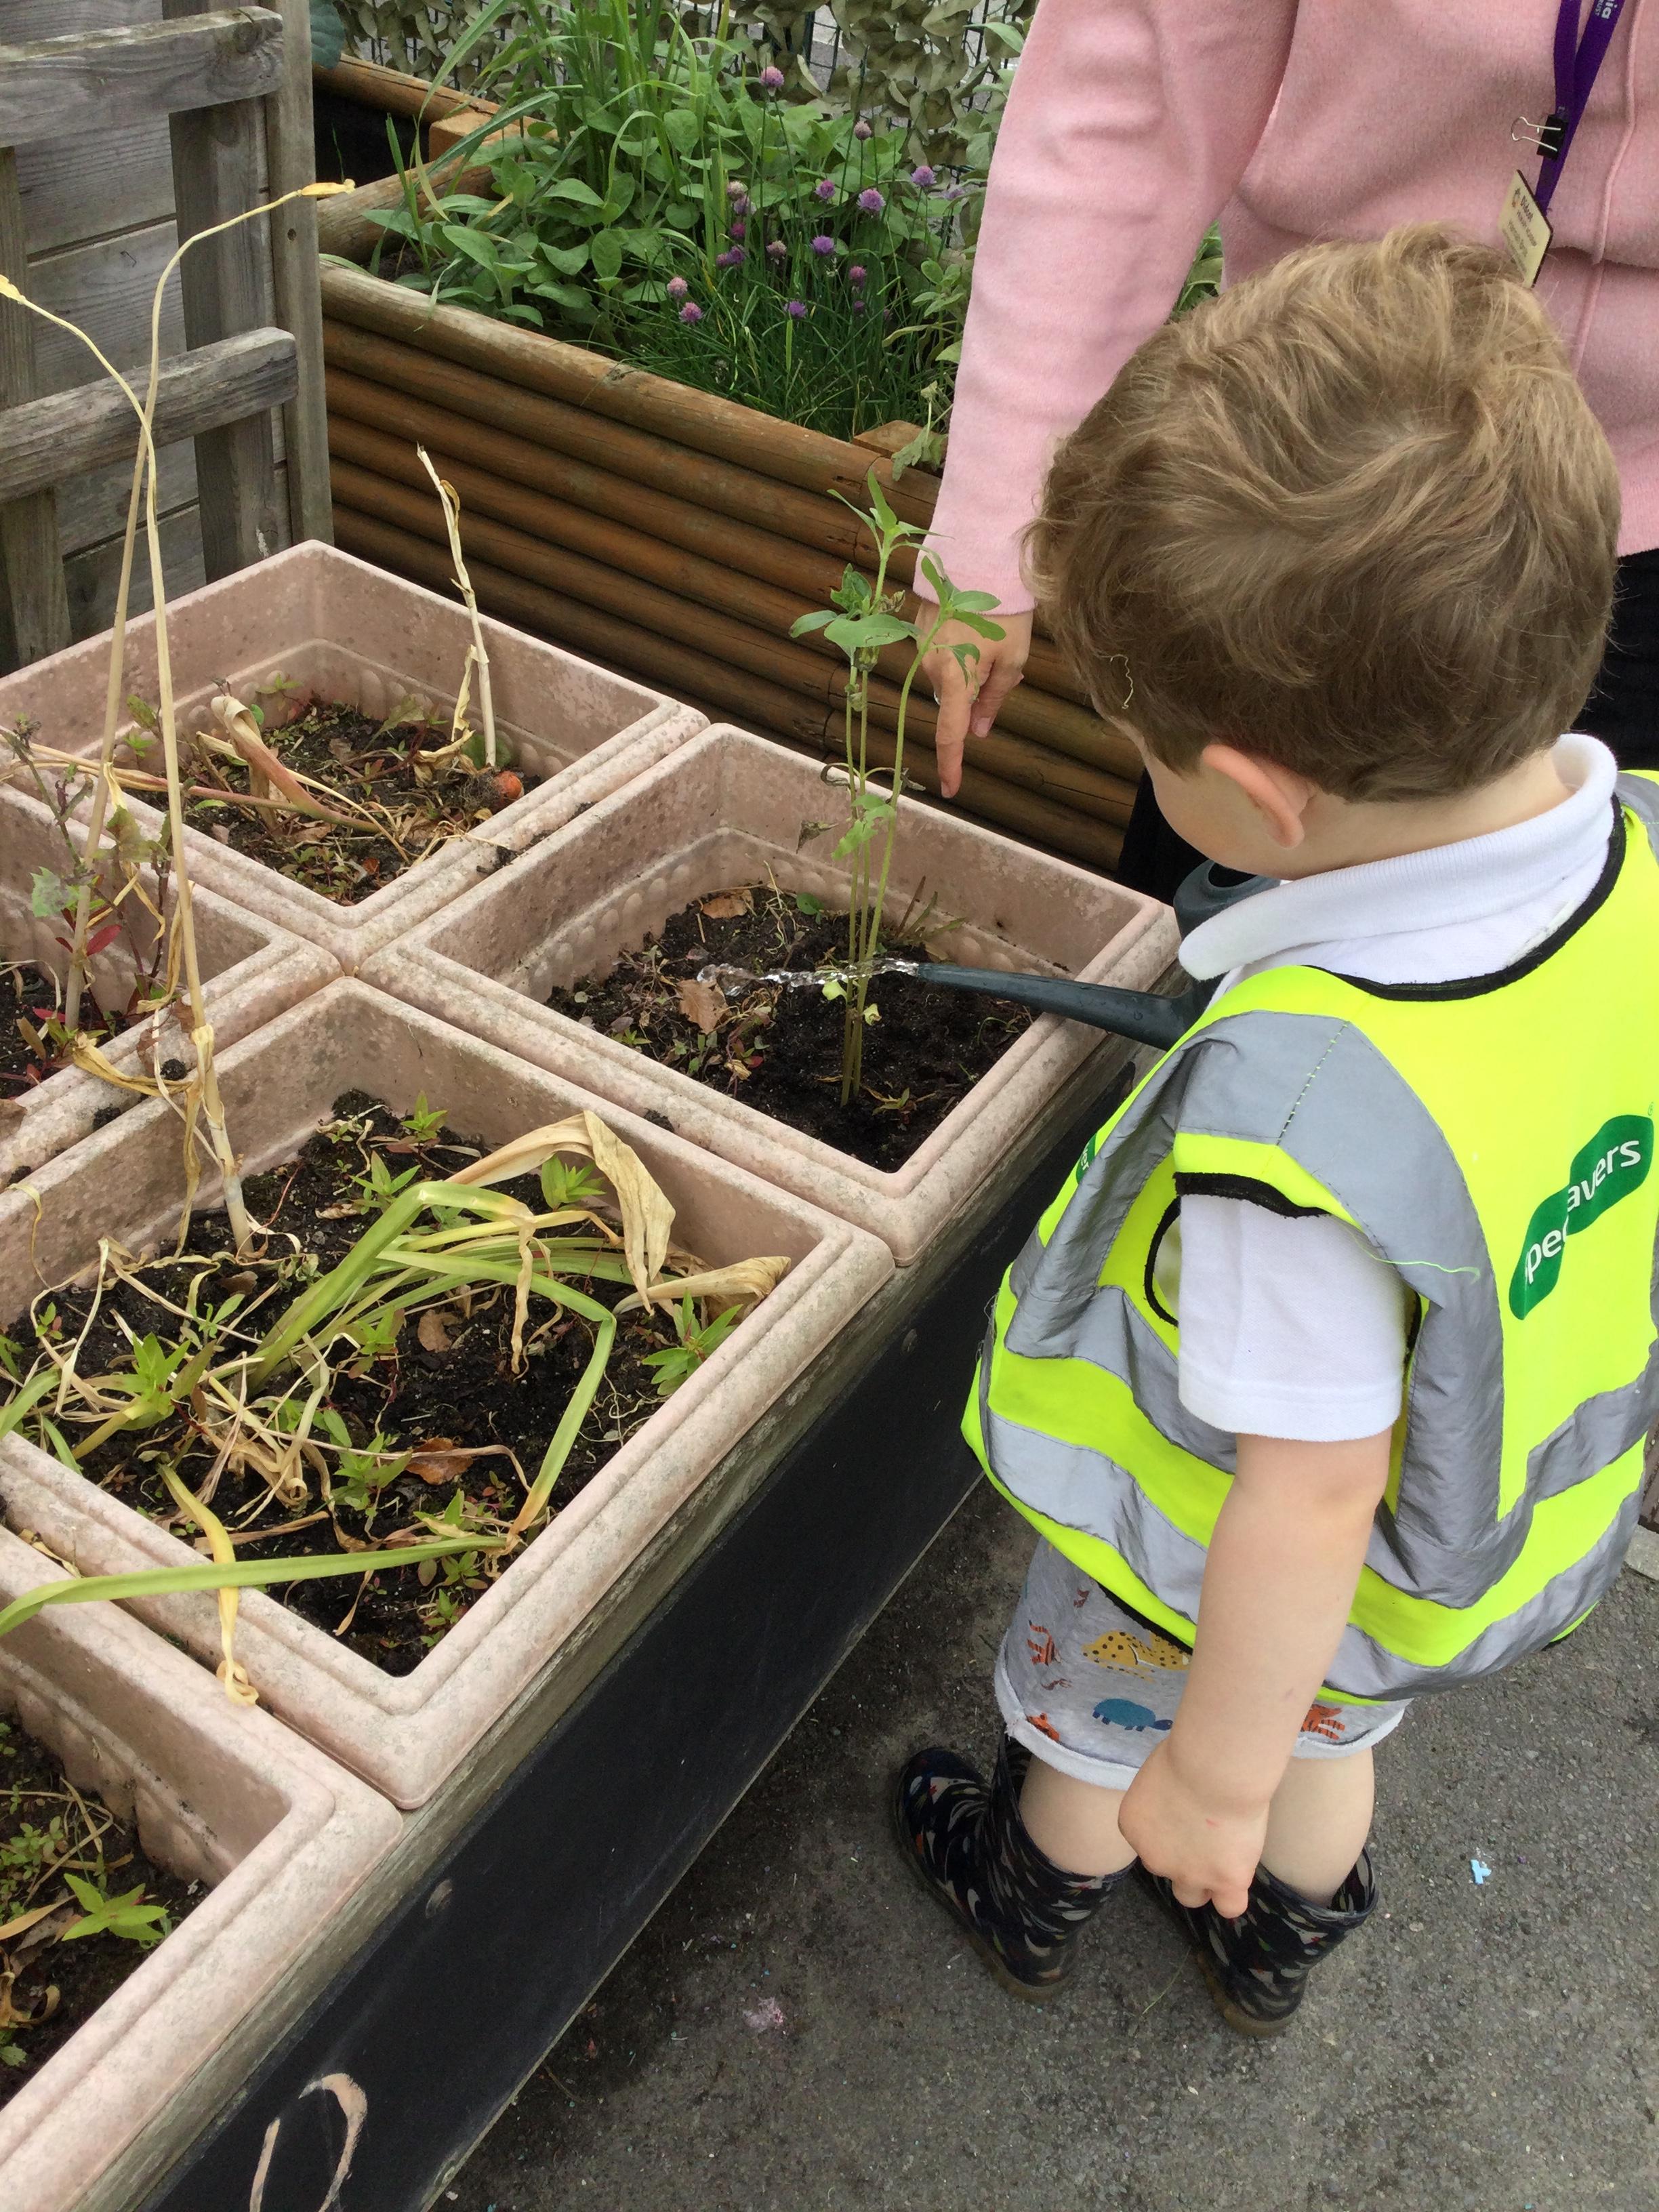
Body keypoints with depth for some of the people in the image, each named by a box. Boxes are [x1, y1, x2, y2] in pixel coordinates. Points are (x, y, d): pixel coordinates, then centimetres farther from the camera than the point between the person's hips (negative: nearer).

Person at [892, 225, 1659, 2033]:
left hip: (1240, 1586, -5)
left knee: (1096, 1733, 30)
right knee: (1326, 1742, 37)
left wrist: (1217, 1769, -15)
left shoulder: (1309, 1104, -46)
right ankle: (1279, 1950, 67)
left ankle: (1038, 1901, 63)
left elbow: (1309, 1503, -33)